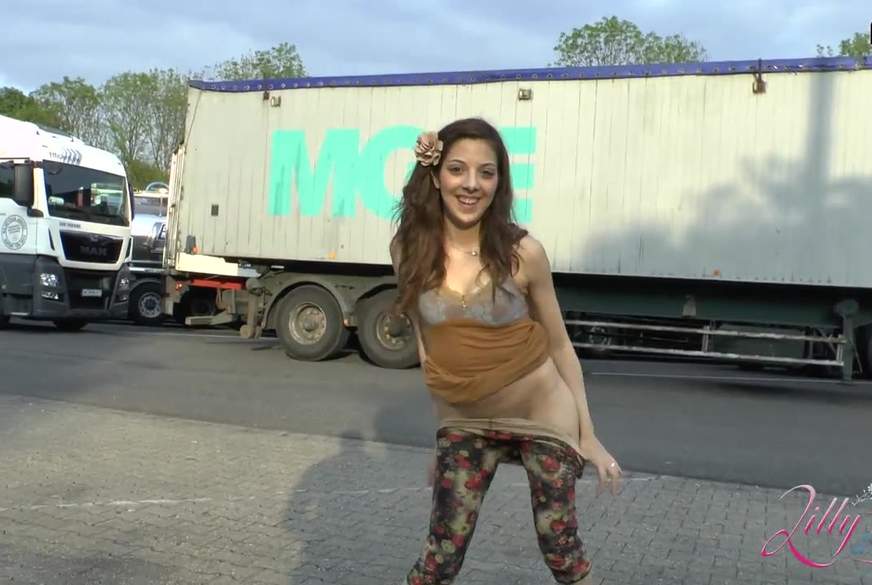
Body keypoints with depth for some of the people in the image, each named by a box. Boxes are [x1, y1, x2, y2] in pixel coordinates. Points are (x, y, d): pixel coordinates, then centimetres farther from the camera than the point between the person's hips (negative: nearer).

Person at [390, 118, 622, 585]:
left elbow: (559, 346, -4)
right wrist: (442, 430, 6)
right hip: (464, 426, 2)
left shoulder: (522, 252, -16)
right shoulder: (409, 248, -10)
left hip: (542, 417, -2)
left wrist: (588, 436, -2)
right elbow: (427, 344, 1)